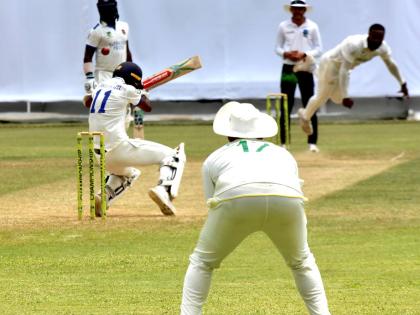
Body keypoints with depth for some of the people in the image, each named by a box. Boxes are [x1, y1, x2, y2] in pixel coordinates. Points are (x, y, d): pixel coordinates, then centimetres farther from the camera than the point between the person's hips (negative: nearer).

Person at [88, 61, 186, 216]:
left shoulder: (101, 86, 14)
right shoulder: (126, 89, -3)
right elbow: (147, 107, 13)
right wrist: (143, 92, 34)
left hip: (101, 155, 7)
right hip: (120, 148, -7)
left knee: (128, 173, 38)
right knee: (174, 156, 3)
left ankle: (103, 197, 11)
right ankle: (164, 190, -22)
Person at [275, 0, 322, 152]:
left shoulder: (312, 27, 1)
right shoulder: (283, 26, 3)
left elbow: (319, 49, 1)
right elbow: (278, 48, 7)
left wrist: (304, 54, -15)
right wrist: (286, 54, -14)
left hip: (306, 69, -1)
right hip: (288, 68, 1)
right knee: (285, 106, 0)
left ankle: (312, 143, 1)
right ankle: (283, 143, 5)